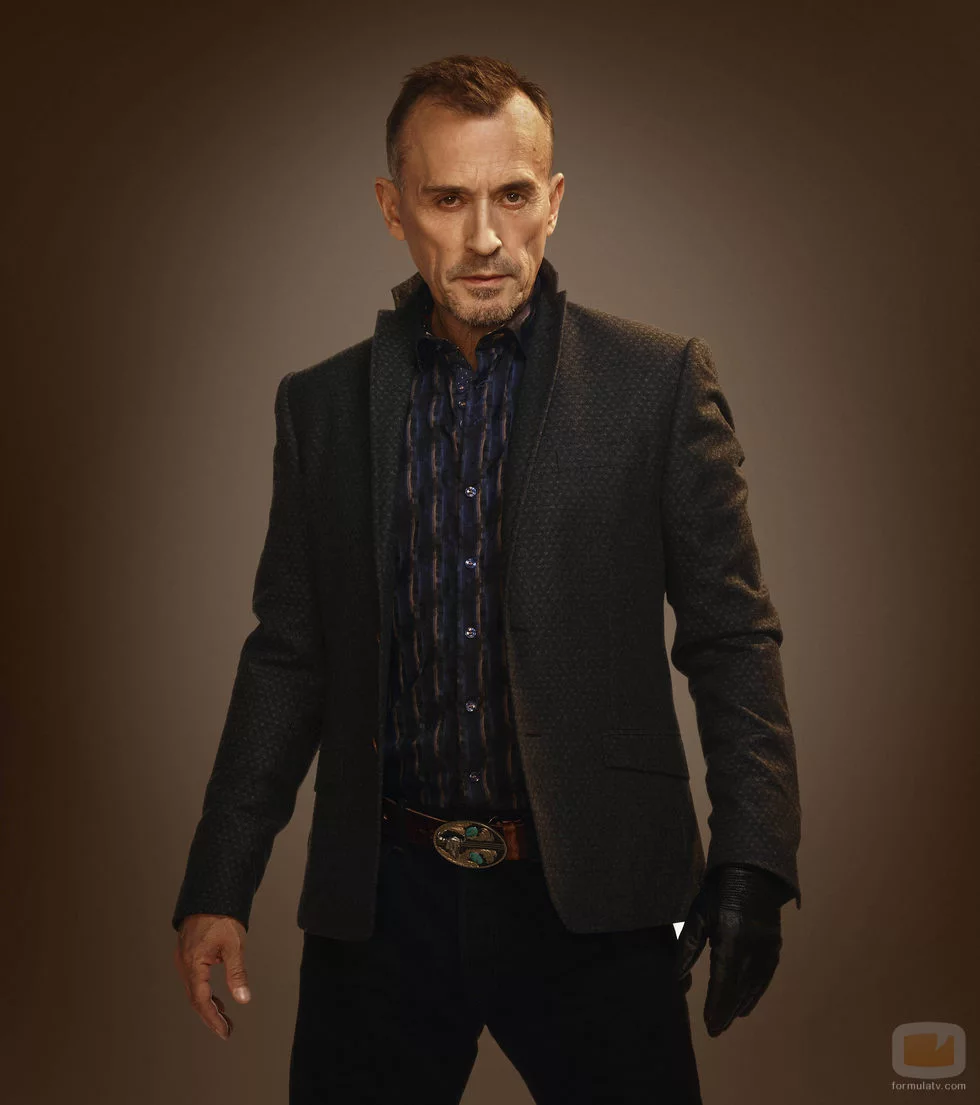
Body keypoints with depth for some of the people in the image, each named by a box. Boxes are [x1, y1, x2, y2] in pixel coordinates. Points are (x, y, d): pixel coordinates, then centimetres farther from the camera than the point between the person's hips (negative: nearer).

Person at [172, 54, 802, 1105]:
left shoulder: (659, 382, 0)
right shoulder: (321, 404, 7)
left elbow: (731, 639, -1)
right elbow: (287, 655, 9)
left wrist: (752, 860, -10)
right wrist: (217, 888, 5)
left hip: (591, 898, -2)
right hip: (380, 899, 2)